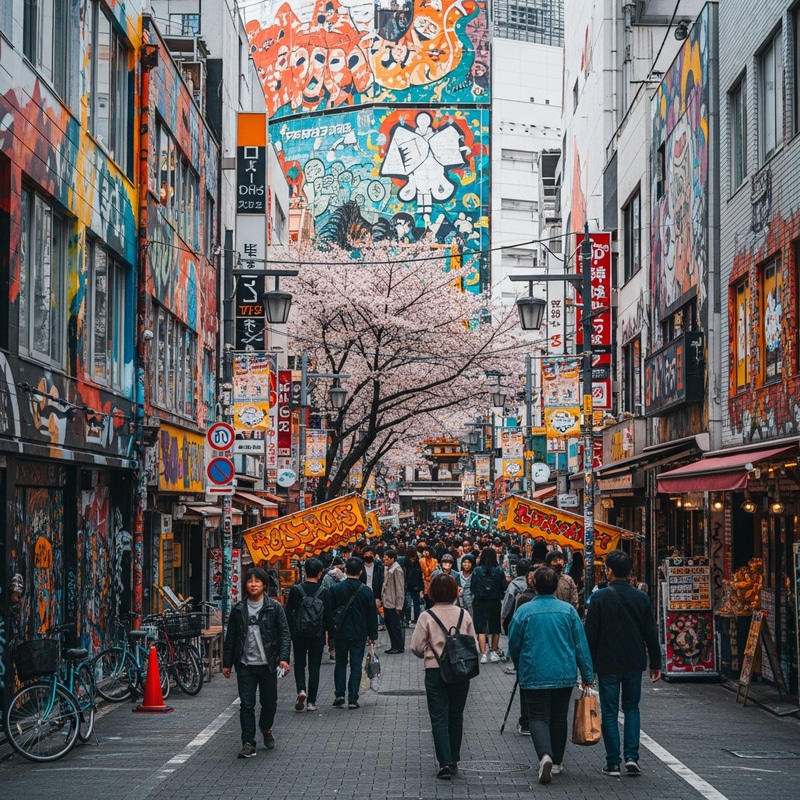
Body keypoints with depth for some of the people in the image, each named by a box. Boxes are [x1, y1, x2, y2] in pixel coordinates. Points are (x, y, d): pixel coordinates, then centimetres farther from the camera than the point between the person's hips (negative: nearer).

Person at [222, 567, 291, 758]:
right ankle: (248, 744, 1)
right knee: (246, 705, -3)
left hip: (267, 664, -1)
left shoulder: (274, 608, 0)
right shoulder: (238, 609, 7)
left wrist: (283, 658, -15)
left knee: (269, 702, 10)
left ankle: (265, 728, 39)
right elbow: (230, 637, 11)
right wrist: (226, 663, 8)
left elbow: (284, 634, -3)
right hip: (245, 665, 1)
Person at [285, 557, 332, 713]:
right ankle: (311, 702, 6)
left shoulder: (296, 590, -6)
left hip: (299, 634, 0)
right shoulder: (324, 592, -5)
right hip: (317, 635, 0)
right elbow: (329, 616, -1)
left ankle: (301, 690, -10)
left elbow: (288, 613, -3)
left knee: (299, 664, 14)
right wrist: (330, 634, 11)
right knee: (314, 667, 7)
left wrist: (289, 633, 7)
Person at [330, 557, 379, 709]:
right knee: (356, 665, 5)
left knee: (340, 663, 13)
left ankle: (339, 695, 2)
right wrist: (372, 635, 8)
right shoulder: (366, 591, -5)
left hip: (340, 633, 0)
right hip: (359, 634, 0)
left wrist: (330, 632, 10)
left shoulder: (336, 589, -6)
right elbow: (372, 615, -1)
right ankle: (353, 698, 1)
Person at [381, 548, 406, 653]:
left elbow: (400, 589, -17)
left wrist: (399, 606, -18)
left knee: (395, 626, -1)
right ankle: (394, 646, 22)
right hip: (387, 603, 9)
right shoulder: (388, 569, 11)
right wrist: (382, 599, 13)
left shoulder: (397, 570, -16)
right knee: (389, 625, 14)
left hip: (394, 604, -9)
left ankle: (399, 647, 8)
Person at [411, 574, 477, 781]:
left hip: (435, 672, -3)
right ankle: (454, 761, 23)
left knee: (439, 719, 1)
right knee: (456, 717, 15)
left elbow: (417, 647, -7)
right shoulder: (464, 615, -1)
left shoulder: (427, 616, -9)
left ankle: (445, 763, -9)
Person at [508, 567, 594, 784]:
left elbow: (513, 646, 2)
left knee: (538, 717, 0)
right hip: (564, 675, 2)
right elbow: (581, 645, -1)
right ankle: (557, 762, 24)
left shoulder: (524, 611, -8)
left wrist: (520, 668, 22)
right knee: (559, 718, 16)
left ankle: (545, 755, -24)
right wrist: (587, 675, 6)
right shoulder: (568, 610, -3)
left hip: (534, 675, -2)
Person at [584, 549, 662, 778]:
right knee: (632, 708, 16)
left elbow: (590, 634, -8)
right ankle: (632, 757, 3)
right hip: (634, 662, 3)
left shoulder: (600, 598, -10)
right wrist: (655, 663, 12)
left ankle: (613, 763, 4)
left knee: (609, 712, 5)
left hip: (607, 663, -3)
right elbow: (651, 633, 4)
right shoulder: (641, 597, 1)